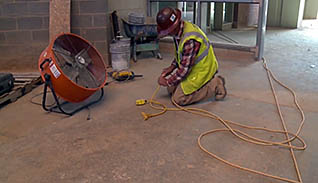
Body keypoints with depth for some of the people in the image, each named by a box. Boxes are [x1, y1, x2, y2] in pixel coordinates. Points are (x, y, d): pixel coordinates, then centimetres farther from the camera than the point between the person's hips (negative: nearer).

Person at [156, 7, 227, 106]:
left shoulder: (190, 40, -34)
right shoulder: (179, 30, -3)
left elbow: (185, 68, -28)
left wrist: (168, 81, -15)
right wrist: (172, 66, 4)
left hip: (201, 70, -10)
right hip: (191, 67, 10)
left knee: (179, 99, -11)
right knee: (171, 89, 11)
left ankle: (214, 85, -2)